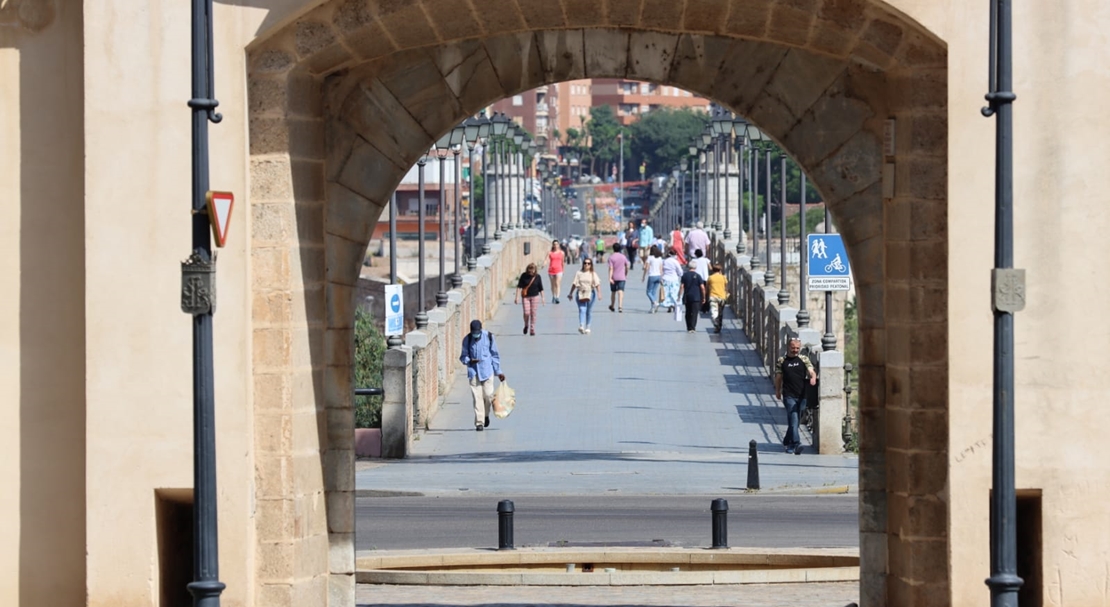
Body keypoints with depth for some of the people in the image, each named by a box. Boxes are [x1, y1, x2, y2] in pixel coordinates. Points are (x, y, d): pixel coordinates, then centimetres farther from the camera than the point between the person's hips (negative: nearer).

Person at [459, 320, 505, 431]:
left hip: (487, 371, 0)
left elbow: (495, 355, 7)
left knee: (488, 395, -4)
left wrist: (498, 372, 8)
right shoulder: (467, 340, -1)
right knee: (477, 397, -6)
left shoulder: (488, 337, -1)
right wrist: (469, 361, -17)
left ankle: (486, 415, 25)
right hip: (473, 371, 0)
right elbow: (463, 356, 7)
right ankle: (479, 422, -2)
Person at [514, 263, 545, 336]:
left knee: (533, 313, 0)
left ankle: (532, 329, 9)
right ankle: (526, 325, 21)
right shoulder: (524, 276, -5)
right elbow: (519, 286, -5)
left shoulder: (537, 277, -2)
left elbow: (541, 288, 4)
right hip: (525, 297, 0)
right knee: (526, 313, -7)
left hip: (535, 297, 0)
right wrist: (517, 296, -11)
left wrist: (542, 298, 2)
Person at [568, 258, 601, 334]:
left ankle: (587, 327, 17)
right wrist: (571, 293, 4)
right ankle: (581, 326, -23)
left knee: (589, 311, 6)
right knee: (582, 310, -12)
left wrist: (599, 293, -15)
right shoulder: (579, 273, 8)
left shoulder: (593, 274, 5)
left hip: (590, 293, 0)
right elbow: (574, 284, 7)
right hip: (580, 294, 0)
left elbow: (597, 284, -3)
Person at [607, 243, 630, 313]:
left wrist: (610, 278, -19)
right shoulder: (623, 257, 2)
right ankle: (620, 306, -24)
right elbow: (627, 267, 10)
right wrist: (626, 274, 26)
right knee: (620, 292, -8)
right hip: (622, 277, 1)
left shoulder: (611, 257, -7)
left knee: (613, 292, 16)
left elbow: (611, 268, -14)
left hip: (614, 278, -1)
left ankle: (612, 306, 33)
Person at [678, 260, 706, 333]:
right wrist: (703, 297, 3)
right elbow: (702, 287, -6)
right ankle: (692, 327, -14)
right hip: (696, 297, -3)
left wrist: (679, 296, 1)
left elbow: (681, 286, -2)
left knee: (688, 313, 13)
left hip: (687, 297, 3)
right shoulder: (698, 276, -4)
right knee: (694, 313, -3)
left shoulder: (685, 275, 2)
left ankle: (689, 328, 17)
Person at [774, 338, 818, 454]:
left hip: (802, 395, 3)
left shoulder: (804, 360, 9)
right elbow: (778, 377, 9)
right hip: (789, 395, -3)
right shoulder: (781, 361, 4)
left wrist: (813, 377, -23)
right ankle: (796, 444, -23)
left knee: (794, 421, 13)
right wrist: (777, 391, 10)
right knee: (793, 420, -15)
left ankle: (787, 441, 31)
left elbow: (811, 371, -2)